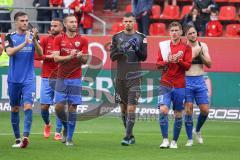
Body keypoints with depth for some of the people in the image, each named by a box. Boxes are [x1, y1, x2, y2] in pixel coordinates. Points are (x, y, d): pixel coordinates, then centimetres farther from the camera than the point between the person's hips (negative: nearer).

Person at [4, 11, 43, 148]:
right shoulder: (10, 37, 2)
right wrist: (24, 43, -27)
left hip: (29, 79, -1)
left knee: (28, 106, -15)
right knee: (15, 108, 7)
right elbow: (10, 52, -15)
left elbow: (40, 53, -9)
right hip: (14, 79, 1)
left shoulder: (33, 36, 3)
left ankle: (26, 136, -23)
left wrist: (34, 39, -26)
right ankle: (17, 138, 17)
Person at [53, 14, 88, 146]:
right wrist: (70, 56, -19)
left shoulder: (82, 40, 4)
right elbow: (56, 58, -5)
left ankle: (69, 138, 2)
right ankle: (66, 127, 23)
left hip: (75, 79, -1)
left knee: (72, 107, -4)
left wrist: (80, 56, -19)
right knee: (59, 107, -5)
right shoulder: (58, 39, 4)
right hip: (61, 78, 1)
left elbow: (85, 61, 3)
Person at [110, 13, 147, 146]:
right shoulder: (117, 37, 7)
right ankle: (130, 135, 21)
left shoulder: (141, 37, 3)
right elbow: (112, 56, 1)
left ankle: (127, 137, -13)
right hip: (120, 76, 3)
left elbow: (144, 57, 0)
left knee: (131, 107, -11)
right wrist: (121, 50, -17)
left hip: (134, 77, -3)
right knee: (123, 107, 9)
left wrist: (136, 48, -17)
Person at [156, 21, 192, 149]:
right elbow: (158, 64, 5)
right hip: (165, 84, 0)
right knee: (163, 110, -16)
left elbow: (187, 66, -3)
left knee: (178, 115, 3)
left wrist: (178, 60, -19)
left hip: (179, 86, 0)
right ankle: (165, 140, -7)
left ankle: (174, 141, 15)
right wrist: (167, 61, -14)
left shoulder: (186, 47, 4)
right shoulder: (164, 45, 8)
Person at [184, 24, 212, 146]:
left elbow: (209, 64, 0)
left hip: (200, 81, 3)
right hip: (187, 81, -3)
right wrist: (193, 54, -21)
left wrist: (200, 54, -14)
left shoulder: (203, 46, 6)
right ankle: (190, 139, 2)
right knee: (188, 109, -8)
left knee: (205, 110, 0)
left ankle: (197, 131, 27)